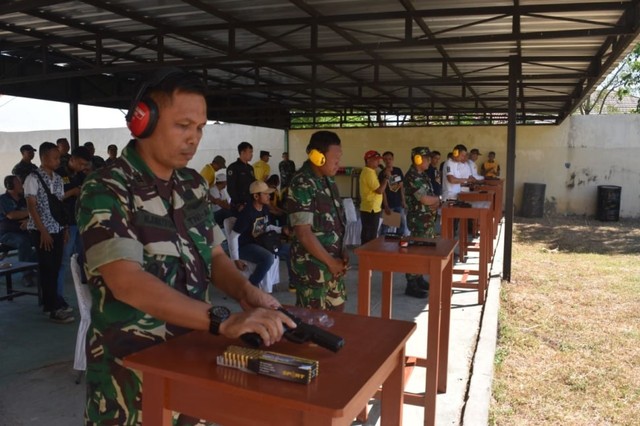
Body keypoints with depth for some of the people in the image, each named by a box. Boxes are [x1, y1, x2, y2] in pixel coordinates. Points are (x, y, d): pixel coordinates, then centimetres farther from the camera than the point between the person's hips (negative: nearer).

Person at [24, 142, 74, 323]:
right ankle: (55, 309, 2)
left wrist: (65, 228, 8)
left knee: (55, 267, 9)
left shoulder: (58, 179, 9)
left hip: (57, 229, 6)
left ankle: (49, 302, 22)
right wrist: (43, 231, -15)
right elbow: (31, 207, -12)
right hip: (41, 231, -6)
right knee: (47, 268, -2)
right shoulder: (33, 179, -9)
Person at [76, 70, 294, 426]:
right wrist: (224, 321, -40)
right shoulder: (106, 191, -19)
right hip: (131, 367, -6)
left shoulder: (194, 185, 2)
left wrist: (245, 291, -15)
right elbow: (127, 283, -31)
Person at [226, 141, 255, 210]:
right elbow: (230, 188, -13)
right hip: (239, 205, -7)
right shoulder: (233, 168, -8)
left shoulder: (250, 168, 15)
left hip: (251, 203, 7)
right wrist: (238, 204, -18)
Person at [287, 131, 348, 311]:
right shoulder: (301, 185, -20)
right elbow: (304, 233, -22)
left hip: (334, 260, 8)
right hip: (313, 265, -8)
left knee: (337, 310, 18)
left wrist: (342, 253, 3)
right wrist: (330, 262, -14)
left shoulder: (327, 179, 7)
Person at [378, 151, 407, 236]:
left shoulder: (398, 171, 6)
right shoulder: (382, 174, -9)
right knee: (385, 227, 0)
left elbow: (401, 186, 11)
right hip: (388, 204, -5)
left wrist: (403, 201, 7)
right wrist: (386, 206, -17)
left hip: (398, 203, 5)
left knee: (403, 225, 12)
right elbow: (383, 191, -12)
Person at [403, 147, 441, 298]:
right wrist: (438, 199, -4)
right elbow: (424, 199, -23)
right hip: (418, 220, -10)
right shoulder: (412, 176, -18)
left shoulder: (421, 175, 13)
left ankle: (419, 279, 28)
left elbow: (428, 196, 17)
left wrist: (435, 201, -6)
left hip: (427, 218, 10)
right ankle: (411, 286, 3)